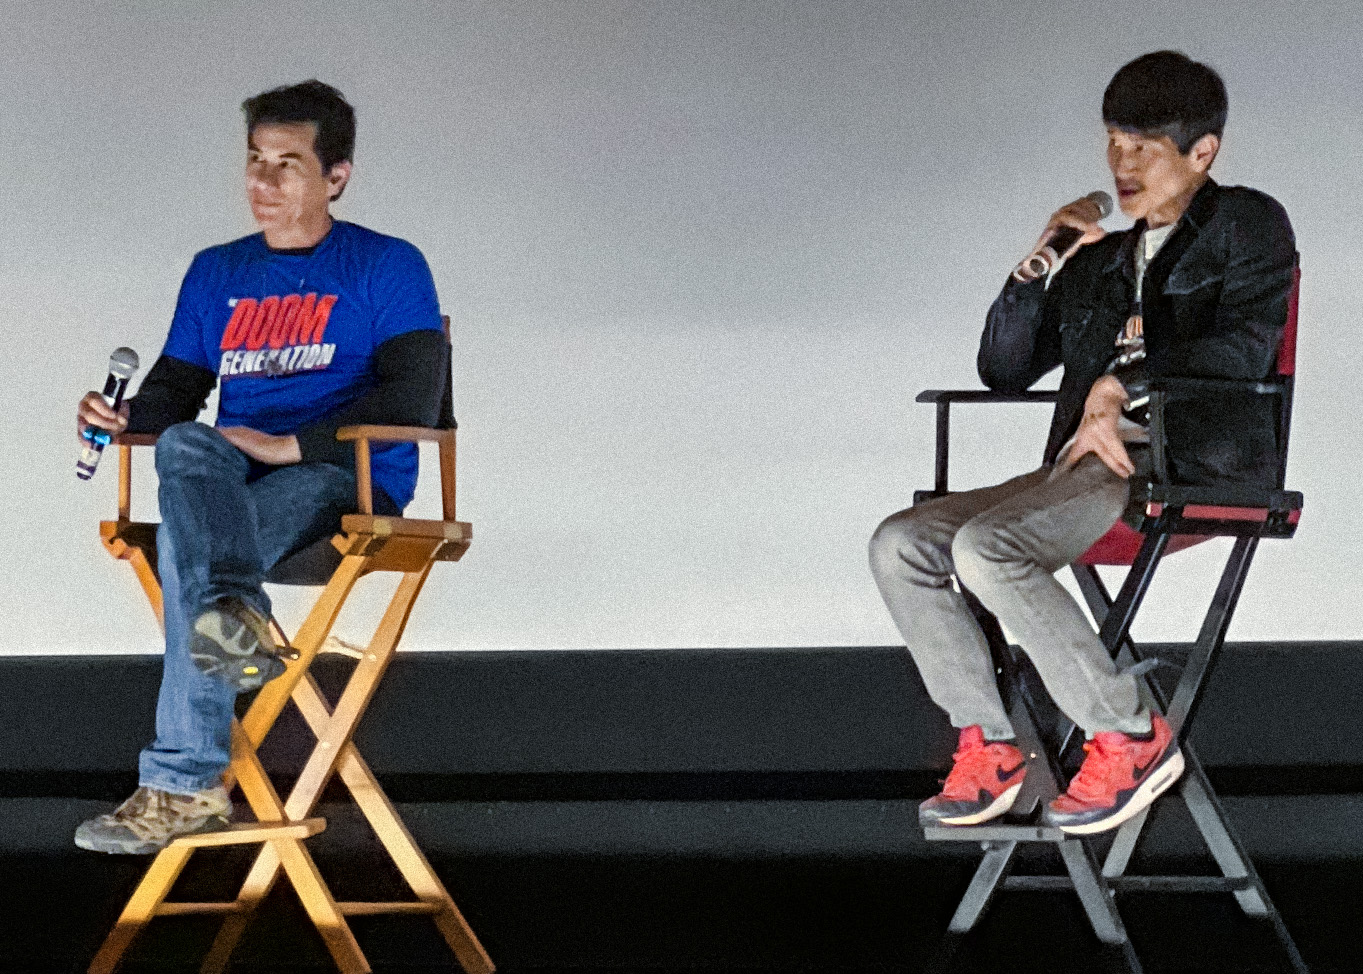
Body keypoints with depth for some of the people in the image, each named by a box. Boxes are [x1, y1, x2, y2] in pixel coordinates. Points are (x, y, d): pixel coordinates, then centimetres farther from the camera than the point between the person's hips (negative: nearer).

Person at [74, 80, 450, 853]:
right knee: (184, 447, -35)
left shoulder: (389, 267, 6)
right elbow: (177, 389, 19)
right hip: (233, 480, 4)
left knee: (185, 541, -34)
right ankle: (235, 619, -62)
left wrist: (291, 444, -17)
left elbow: (413, 397, -7)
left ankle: (185, 786, -41)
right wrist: (126, 417, -7)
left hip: (344, 478, -4)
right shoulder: (217, 274, 24)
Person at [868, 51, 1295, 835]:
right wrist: (1035, 269, 10)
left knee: (988, 547, -30)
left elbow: (1245, 347, -9)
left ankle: (1131, 738, -22)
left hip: (1191, 463, -8)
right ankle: (986, 747, -11)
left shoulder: (1247, 226, 8)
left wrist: (1122, 385, -17)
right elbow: (1004, 370, 26)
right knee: (902, 545, -10)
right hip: (1090, 465, 8)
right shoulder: (1099, 262, 26)